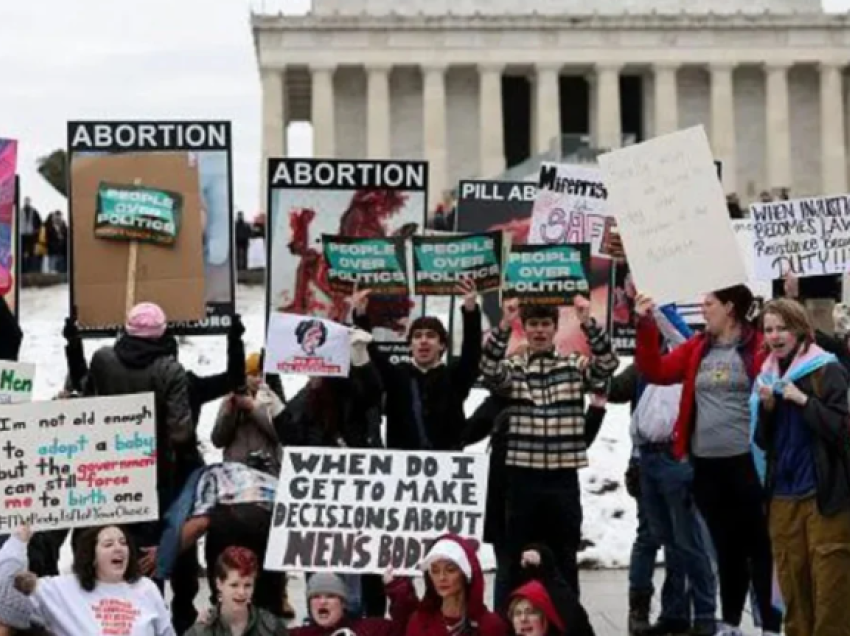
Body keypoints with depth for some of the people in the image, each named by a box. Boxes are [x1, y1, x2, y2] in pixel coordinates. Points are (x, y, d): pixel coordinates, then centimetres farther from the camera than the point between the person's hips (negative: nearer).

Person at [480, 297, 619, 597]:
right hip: (522, 476, -1)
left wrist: (588, 323, -26)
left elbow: (608, 364, -11)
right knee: (519, 559, 5)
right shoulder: (512, 367, 5)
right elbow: (489, 372, -17)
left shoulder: (574, 365, 7)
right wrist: (503, 326, -29)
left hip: (563, 476, 1)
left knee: (565, 560, 7)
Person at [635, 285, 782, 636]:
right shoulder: (697, 348, 11)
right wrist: (646, 326, 1)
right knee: (726, 547, 15)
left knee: (758, 546, 1)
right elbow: (655, 371, 8)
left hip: (746, 461, -5)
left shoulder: (758, 346, -6)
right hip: (706, 464, 6)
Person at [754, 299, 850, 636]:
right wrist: (767, 407, -5)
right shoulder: (767, 376, 11)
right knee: (792, 583, 7)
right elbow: (763, 441, 12)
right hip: (783, 495, 5)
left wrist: (802, 400, -18)